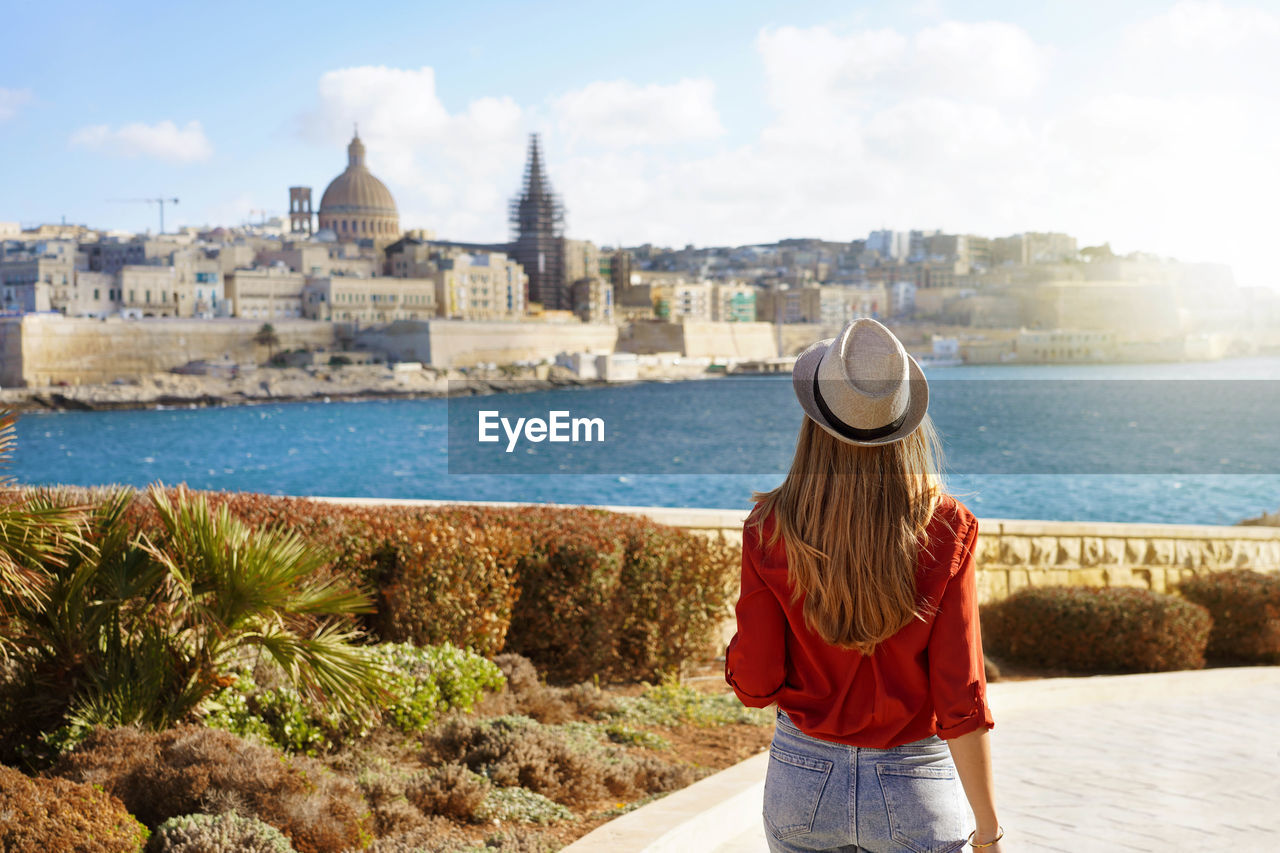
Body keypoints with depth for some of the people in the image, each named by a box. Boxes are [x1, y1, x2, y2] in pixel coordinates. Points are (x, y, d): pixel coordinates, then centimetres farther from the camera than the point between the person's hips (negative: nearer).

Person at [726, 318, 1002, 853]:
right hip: (915, 787, -1)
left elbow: (754, 684, -7)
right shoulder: (945, 531, -13)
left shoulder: (771, 531, -11)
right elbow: (960, 700, -12)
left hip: (802, 779, 1)